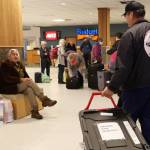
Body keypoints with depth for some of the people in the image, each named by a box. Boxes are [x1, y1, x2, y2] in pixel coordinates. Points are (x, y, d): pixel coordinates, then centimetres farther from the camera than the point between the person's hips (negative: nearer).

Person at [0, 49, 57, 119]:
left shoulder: (19, 64, 15)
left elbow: (26, 75, 14)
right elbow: (7, 79, -18)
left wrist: (28, 79, -10)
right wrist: (21, 79, -27)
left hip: (20, 85, 7)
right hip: (9, 87, -7)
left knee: (29, 90, -29)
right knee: (29, 81, -28)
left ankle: (34, 111, -33)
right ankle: (44, 100, -26)